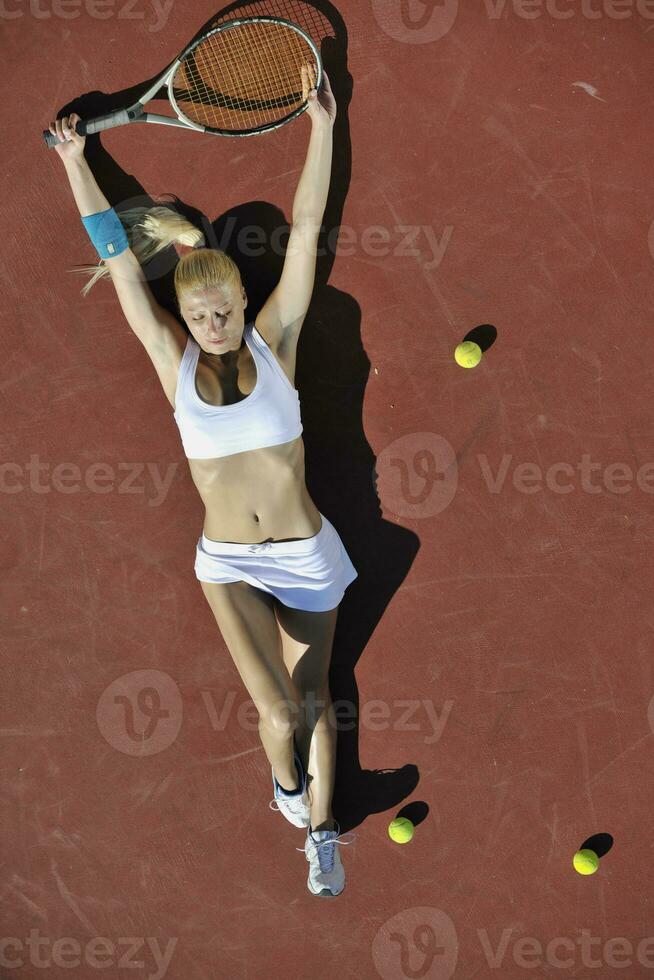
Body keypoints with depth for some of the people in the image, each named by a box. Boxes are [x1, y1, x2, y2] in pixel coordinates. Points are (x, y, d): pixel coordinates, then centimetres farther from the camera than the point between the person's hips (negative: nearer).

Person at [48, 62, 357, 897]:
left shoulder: (274, 342, -5)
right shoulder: (175, 363, -3)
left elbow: (305, 228, -9)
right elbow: (119, 261, 1)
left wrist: (321, 126, -13)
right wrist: (75, 162, 5)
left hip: (307, 553, 0)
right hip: (229, 564, 0)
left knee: (312, 698, 12)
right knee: (278, 714, -8)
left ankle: (320, 832, 35)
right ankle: (285, 780, 29)